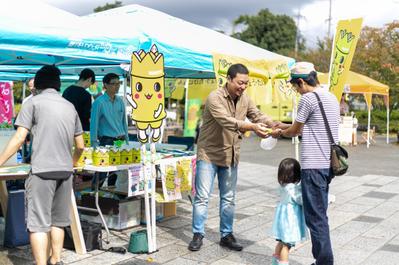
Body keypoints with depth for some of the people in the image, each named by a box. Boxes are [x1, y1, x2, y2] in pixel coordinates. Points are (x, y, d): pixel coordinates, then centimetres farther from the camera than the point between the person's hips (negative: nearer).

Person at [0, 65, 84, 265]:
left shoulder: (34, 102, 2)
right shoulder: (69, 106, 16)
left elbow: (19, 138, -5)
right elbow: (80, 146, 19)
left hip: (42, 170, -5)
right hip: (65, 171, 5)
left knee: (38, 223, -2)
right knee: (58, 220, 17)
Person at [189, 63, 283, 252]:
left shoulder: (244, 99, 3)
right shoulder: (214, 98, -19)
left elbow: (258, 115, 1)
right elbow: (227, 121, -31)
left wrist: (275, 124, -20)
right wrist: (253, 127, -41)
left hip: (230, 156, 6)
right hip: (209, 154, -6)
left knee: (228, 198, 11)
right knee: (202, 196, -1)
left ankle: (226, 235, 22)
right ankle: (198, 234, 12)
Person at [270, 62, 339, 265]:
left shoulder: (308, 98, -11)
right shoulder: (332, 98, 15)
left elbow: (295, 131, -2)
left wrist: (279, 132, 17)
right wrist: (284, 127, 26)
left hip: (313, 165, -9)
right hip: (327, 164, 9)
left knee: (315, 217, -3)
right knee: (320, 215, 15)